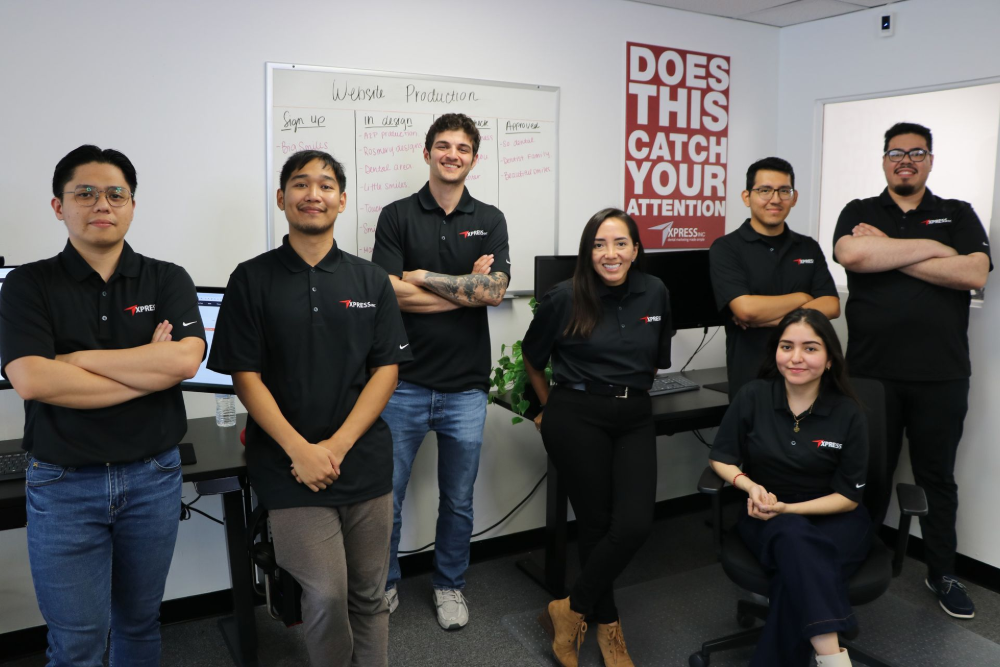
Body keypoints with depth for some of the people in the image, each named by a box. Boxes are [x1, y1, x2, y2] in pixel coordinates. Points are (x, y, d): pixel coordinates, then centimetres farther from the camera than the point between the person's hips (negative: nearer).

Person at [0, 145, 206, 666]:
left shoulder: (168, 281, 1)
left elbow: (185, 359, -16)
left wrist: (77, 359, -14)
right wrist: (150, 369, -16)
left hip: (154, 476, 2)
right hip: (64, 483, -1)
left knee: (139, 622, 18)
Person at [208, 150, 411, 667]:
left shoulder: (371, 281, 7)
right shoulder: (252, 279, 1)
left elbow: (386, 370, 2)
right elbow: (246, 377, -3)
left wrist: (337, 446, -10)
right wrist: (301, 450, -13)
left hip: (365, 463, 2)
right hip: (290, 468, -2)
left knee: (369, 594, 10)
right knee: (326, 595, -5)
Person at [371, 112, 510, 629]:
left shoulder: (489, 220, 6)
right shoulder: (397, 216, 1)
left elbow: (495, 290, -9)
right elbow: (393, 294, -11)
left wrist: (423, 277, -10)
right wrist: (467, 288, -9)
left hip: (466, 386, 2)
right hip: (404, 382, -1)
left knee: (458, 500, 14)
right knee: (386, 497, 7)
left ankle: (449, 585, 35)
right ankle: (384, 585, 29)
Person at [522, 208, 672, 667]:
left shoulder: (655, 294, 4)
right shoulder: (565, 298, -6)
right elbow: (532, 358, 9)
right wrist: (552, 407, 15)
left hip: (634, 420, 4)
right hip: (577, 418, -3)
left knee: (635, 524, -9)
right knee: (596, 523, 1)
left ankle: (572, 610, 11)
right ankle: (607, 624, 24)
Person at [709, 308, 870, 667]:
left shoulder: (849, 414, -7)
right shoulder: (752, 397, -6)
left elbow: (849, 497, -4)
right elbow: (720, 458, 4)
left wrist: (787, 508, -17)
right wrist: (750, 485, -18)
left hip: (833, 519, 0)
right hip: (767, 517, 0)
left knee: (798, 573, -35)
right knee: (794, 538, -37)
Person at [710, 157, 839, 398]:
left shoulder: (809, 248, 9)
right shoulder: (726, 249, -7)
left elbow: (831, 306, -2)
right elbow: (746, 309, -20)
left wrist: (768, 319, -15)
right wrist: (802, 298, -5)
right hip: (751, 380, -4)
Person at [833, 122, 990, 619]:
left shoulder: (958, 215, 9)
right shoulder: (859, 213, 7)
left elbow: (975, 273, -9)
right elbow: (851, 254, -16)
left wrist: (888, 251, -11)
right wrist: (930, 248, -10)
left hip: (942, 375, 1)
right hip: (872, 371, 0)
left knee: (937, 477, 12)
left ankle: (942, 574, 27)